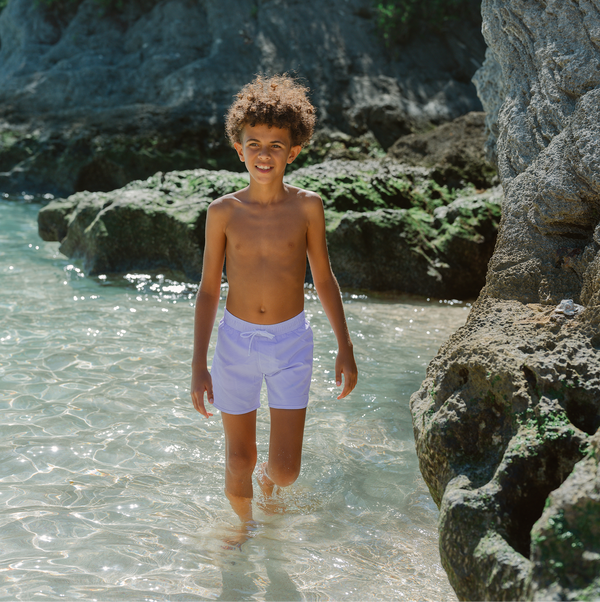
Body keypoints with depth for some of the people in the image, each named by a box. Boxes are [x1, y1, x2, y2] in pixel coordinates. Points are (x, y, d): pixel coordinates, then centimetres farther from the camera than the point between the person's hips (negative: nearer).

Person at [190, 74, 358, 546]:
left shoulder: (308, 207, -7)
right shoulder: (223, 212, -6)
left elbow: (324, 278, 5)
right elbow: (209, 290, 0)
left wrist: (345, 348, 6)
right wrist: (199, 364, -2)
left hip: (291, 343, 0)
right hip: (236, 342, 0)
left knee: (286, 471, -2)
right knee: (238, 463, 10)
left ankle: (269, 478, 37)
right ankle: (245, 524, 41)